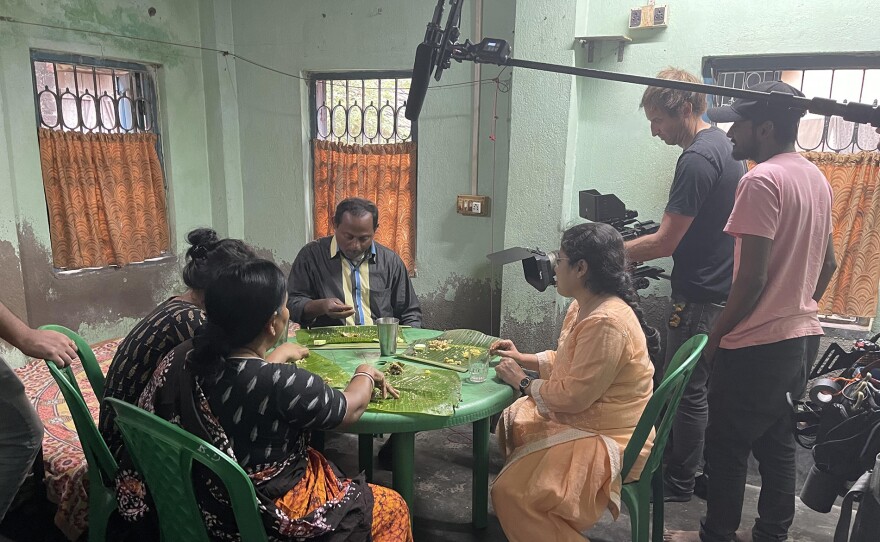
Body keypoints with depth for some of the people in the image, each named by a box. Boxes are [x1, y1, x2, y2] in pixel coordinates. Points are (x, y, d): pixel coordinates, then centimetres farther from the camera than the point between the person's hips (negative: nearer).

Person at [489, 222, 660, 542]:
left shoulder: (606, 323, -30)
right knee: (512, 422, 22)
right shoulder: (585, 307, 4)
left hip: (607, 439, -11)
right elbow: (568, 363, 17)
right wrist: (523, 359, 9)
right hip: (583, 418, 11)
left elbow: (574, 395, -27)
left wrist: (522, 383, -13)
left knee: (510, 494, -18)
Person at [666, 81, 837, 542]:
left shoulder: (762, 180, -19)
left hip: (756, 344, -9)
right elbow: (828, 263, 17)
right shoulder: (816, 178, 10)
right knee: (778, 444, 18)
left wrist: (716, 335, -11)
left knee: (727, 446, 6)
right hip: (801, 336, 9)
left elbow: (752, 277, -22)